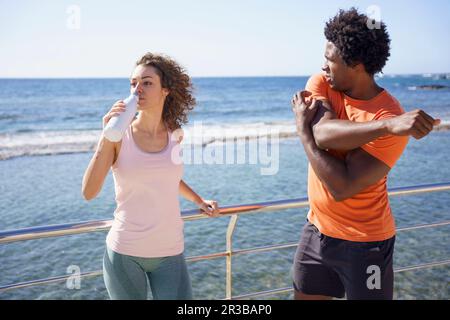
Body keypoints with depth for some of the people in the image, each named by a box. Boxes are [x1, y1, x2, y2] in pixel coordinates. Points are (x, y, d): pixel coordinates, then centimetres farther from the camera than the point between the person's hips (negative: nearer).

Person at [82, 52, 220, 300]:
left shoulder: (176, 136, 1)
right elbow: (89, 192, -17)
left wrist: (199, 200, 13)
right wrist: (107, 137, -22)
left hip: (169, 253, 2)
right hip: (124, 253, -2)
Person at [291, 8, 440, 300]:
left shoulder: (392, 119, -22)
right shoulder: (320, 84, -5)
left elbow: (342, 188, -27)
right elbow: (321, 134, -25)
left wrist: (302, 126, -20)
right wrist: (384, 125, -34)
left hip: (364, 243, -5)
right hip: (317, 230, 6)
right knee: (304, 296, 19)